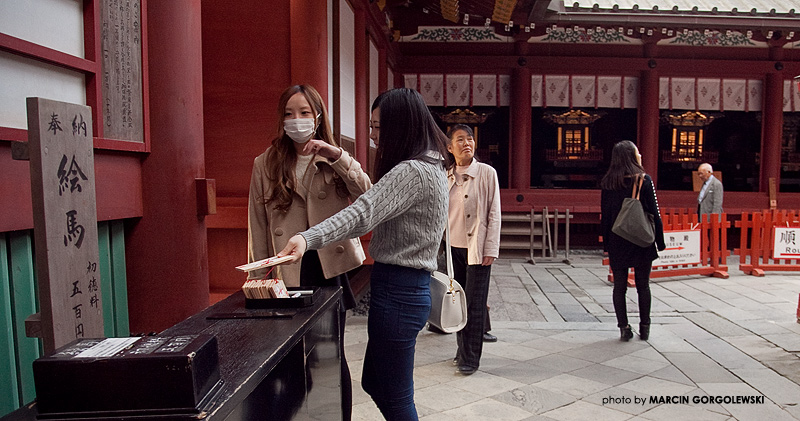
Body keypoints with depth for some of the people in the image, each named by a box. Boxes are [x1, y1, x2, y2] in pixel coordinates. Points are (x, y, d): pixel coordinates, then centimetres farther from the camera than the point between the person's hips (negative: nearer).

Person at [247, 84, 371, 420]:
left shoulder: (334, 161, 7)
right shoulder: (265, 164, 7)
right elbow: (257, 225, 7)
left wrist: (336, 155, -18)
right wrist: (258, 276, 5)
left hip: (330, 269, 0)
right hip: (288, 273, 1)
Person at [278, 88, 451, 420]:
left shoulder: (412, 172, -20)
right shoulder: (430, 166, 13)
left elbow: (362, 213, -34)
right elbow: (376, 200, 19)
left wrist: (308, 238, -44)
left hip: (397, 292, -11)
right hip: (408, 286, 11)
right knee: (375, 383, 23)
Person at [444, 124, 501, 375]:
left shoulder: (486, 173, -5)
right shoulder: (446, 177, 8)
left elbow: (494, 214, -6)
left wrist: (491, 249, -10)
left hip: (477, 248, -4)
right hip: (453, 248, 4)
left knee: (475, 305, 0)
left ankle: (471, 358, 10)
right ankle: (462, 350, 26)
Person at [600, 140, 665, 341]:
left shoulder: (607, 183, -1)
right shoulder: (644, 180, -8)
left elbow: (604, 216, 2)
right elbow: (654, 214, -7)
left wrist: (606, 243, 9)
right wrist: (660, 241, 2)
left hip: (617, 243, 1)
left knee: (619, 287, 7)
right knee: (643, 286, 11)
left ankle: (624, 327, 6)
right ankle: (644, 328, 18)